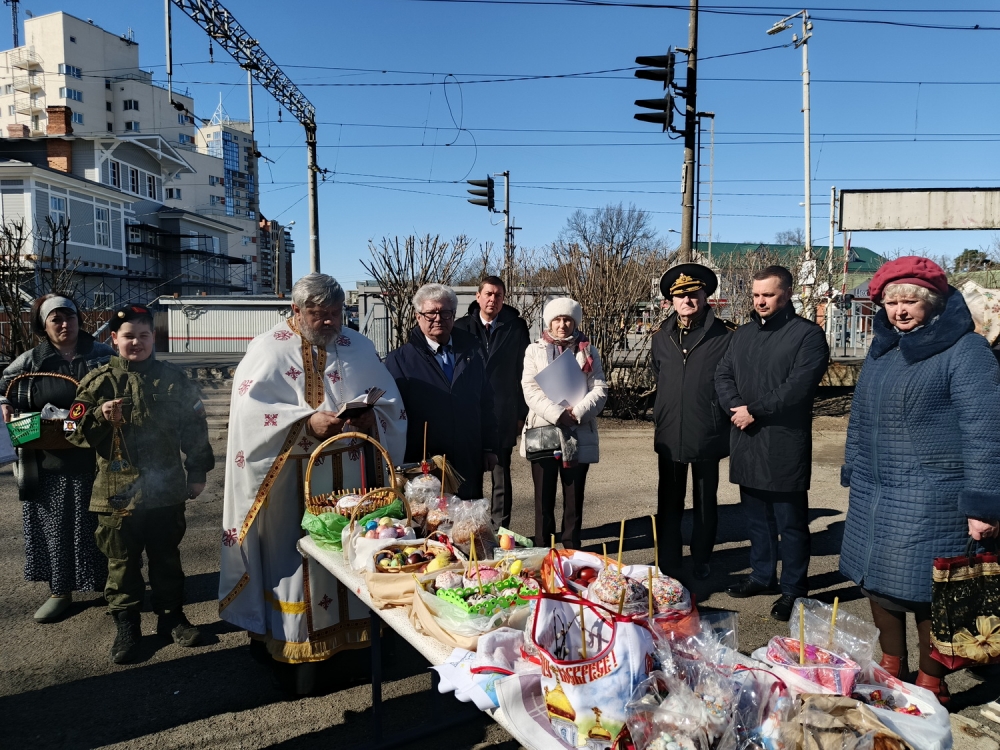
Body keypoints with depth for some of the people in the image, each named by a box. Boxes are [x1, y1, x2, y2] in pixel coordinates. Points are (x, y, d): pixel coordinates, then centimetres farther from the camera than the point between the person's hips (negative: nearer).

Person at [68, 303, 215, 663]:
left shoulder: (173, 379, 2)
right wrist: (100, 416, -21)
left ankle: (171, 616, 29)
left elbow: (194, 427, 6)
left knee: (167, 557, 14)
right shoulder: (99, 382, -1)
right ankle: (126, 626, 24)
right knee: (122, 562, 9)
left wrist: (197, 471, 5)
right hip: (116, 491, -1)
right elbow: (76, 431, -1)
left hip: (166, 489, 1)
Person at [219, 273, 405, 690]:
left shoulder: (360, 348, 9)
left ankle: (350, 634, 24)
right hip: (290, 479, -3)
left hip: (348, 478, 4)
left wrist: (371, 417, -14)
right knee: (293, 557, 2)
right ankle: (294, 652, 16)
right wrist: (307, 421, -24)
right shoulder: (269, 349, -2)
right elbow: (250, 411, -14)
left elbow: (391, 404, 7)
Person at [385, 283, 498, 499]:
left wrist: (489, 448, 8)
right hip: (422, 467, -3)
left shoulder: (472, 351, 7)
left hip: (469, 465, 3)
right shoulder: (399, 360, -2)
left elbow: (486, 402, 10)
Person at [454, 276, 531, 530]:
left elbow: (524, 372, 1)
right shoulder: (462, 327, 2)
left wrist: (521, 413, -2)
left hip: (503, 416, -1)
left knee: (502, 477, 7)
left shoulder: (516, 327, 1)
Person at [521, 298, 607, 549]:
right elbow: (530, 389, -5)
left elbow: (600, 390, 0)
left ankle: (571, 549, 18)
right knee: (544, 497, 7)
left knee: (574, 497, 8)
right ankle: (542, 548, 18)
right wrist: (557, 414, -17)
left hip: (579, 435, 1)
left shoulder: (588, 351, 9)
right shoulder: (535, 350, 6)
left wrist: (577, 412, -16)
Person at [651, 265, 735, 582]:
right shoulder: (661, 338, 6)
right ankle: (668, 563, 22)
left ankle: (701, 560, 28)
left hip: (708, 435, -3)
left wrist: (721, 417, -2)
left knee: (706, 502, 13)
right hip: (670, 435, 3)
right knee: (669, 503, 10)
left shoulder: (724, 336, -7)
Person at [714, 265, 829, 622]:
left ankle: (793, 590, 15)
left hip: (785, 444, -6)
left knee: (790, 521, 3)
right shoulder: (742, 334, 15)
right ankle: (762, 576, 32)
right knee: (756, 516, 17)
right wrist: (735, 408, -10)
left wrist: (754, 411, -13)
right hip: (746, 442, 6)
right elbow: (722, 375, 9)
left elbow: (797, 387, -17)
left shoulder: (807, 334, -6)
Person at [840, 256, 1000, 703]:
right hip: (873, 492, 7)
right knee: (876, 582, 14)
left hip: (931, 496, -7)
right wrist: (853, 473, 19)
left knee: (926, 592, 1)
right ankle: (891, 670, 33)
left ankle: (931, 686, 22)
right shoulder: (883, 348, 12)